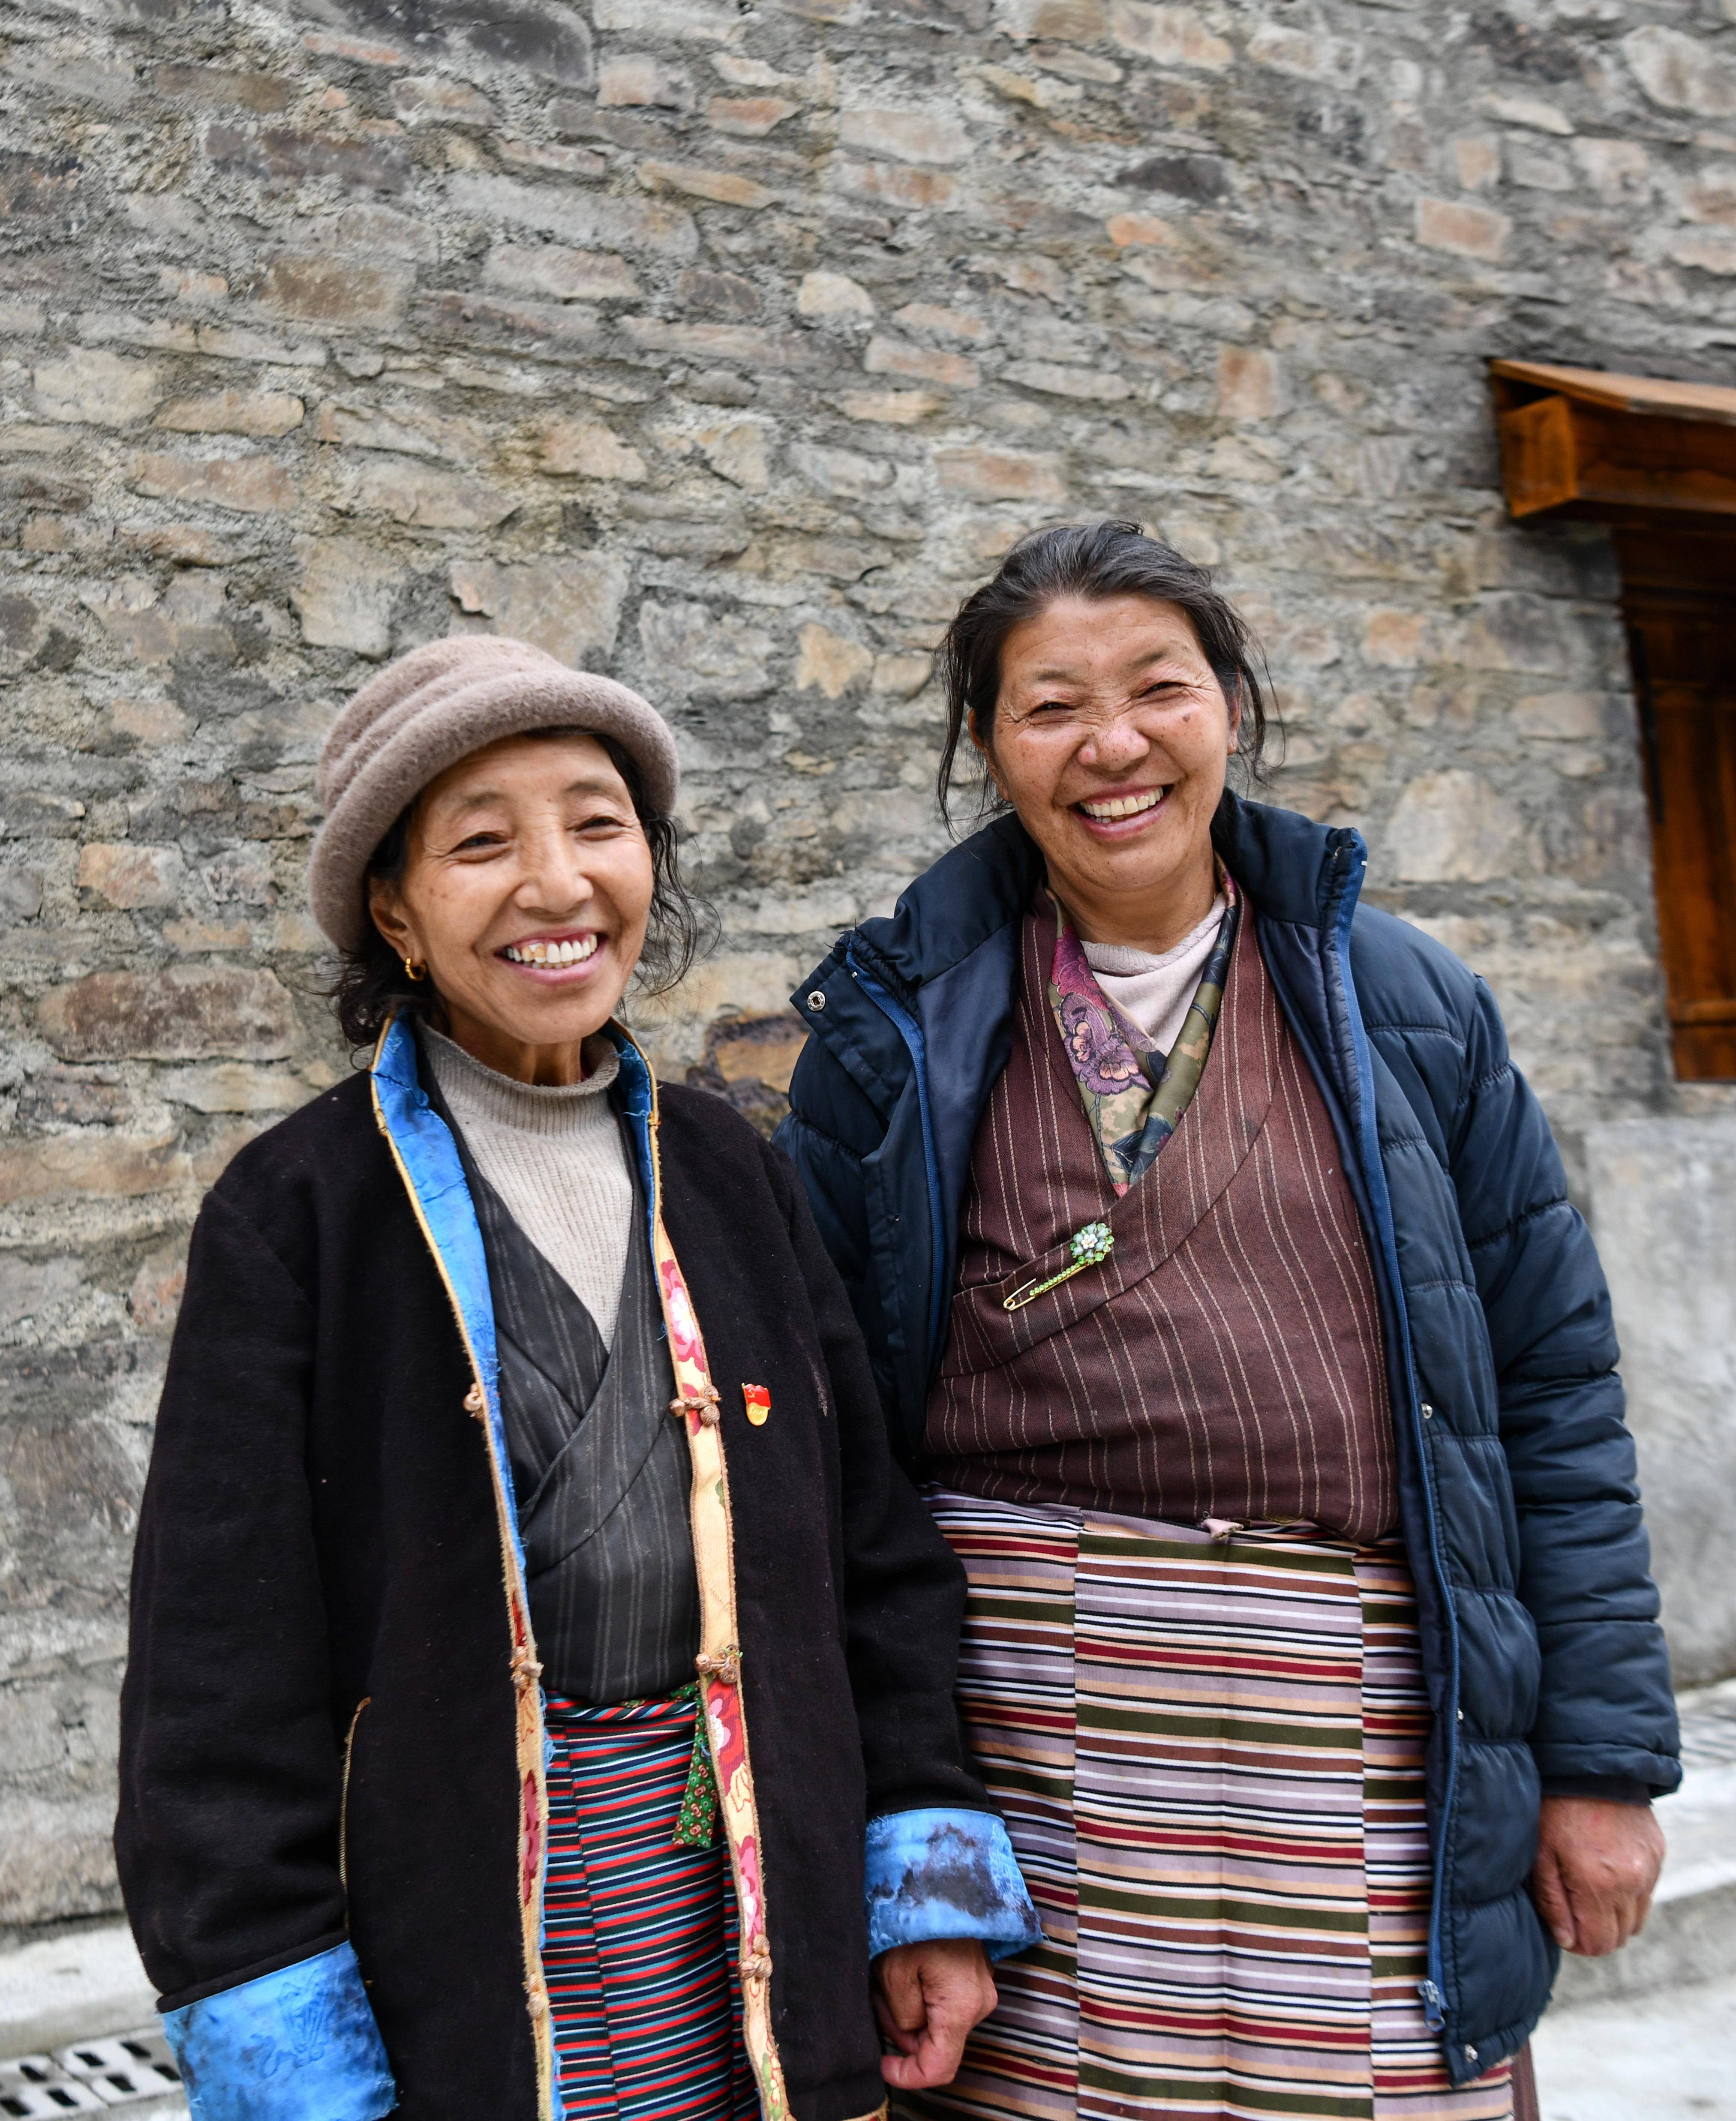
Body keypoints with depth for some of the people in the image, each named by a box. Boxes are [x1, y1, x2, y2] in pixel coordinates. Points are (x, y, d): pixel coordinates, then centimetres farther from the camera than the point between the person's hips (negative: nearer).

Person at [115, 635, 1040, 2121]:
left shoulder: (729, 1175, 7)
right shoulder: (296, 1213, -6)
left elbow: (874, 1549, 9)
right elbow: (223, 1659, -7)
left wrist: (931, 1878, 4)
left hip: (752, 1942, 4)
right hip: (456, 1967, -3)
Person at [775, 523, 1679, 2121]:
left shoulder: (1399, 1001, 6)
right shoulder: (903, 1025, 4)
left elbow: (1551, 1388, 6)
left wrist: (1604, 1759, 3)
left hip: (1361, 1729, 1)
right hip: (1022, 1726, 0)